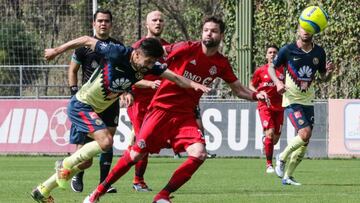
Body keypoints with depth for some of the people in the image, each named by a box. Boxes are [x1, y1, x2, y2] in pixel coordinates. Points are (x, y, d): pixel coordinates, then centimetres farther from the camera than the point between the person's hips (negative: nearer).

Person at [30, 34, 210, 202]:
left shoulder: (148, 66, -7)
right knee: (106, 141, -25)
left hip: (94, 111, 8)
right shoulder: (118, 53, -25)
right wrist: (57, 51, -7)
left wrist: (193, 84, -33)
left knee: (85, 160, 12)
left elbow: (174, 77, -14)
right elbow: (87, 40, -15)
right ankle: (65, 165, -5)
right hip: (81, 105, -8)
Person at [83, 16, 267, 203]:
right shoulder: (187, 49, -9)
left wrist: (256, 95, -3)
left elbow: (238, 89, 16)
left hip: (185, 115, 4)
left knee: (199, 154, -19)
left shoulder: (221, 64, 5)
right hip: (162, 108, -4)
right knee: (136, 153, -7)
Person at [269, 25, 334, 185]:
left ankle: (288, 176, 17)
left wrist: (329, 72, -12)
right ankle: (282, 158, 4)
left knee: (305, 142, 3)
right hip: (292, 99, -5)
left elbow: (323, 77, 12)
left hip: (308, 100, 5)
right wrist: (278, 82, -16)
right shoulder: (288, 50, -9)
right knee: (305, 133, -21)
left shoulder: (319, 52, 2)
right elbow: (272, 67, 2)